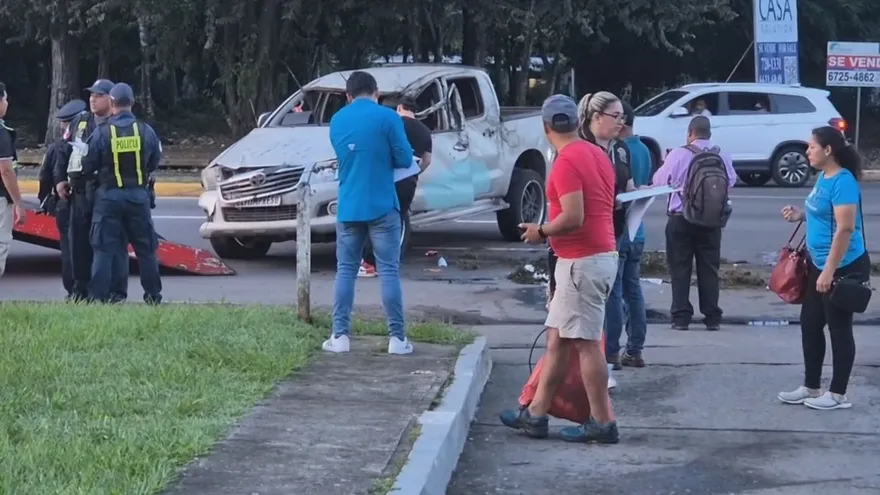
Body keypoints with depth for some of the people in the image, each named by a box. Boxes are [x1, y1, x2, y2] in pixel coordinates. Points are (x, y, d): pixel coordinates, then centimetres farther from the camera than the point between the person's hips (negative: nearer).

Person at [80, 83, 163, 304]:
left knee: (104, 250, 1)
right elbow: (154, 163, 7)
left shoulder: (101, 133, -10)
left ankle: (98, 296, -4)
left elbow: (88, 167, -5)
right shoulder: (146, 131, -3)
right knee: (146, 248, 12)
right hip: (138, 195, 2)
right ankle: (153, 296, 16)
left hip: (109, 196, -2)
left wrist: (91, 177, 18)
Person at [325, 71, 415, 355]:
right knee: (389, 271, -1)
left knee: (345, 271, 8)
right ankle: (397, 338, -2)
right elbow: (405, 159, -5)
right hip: (382, 207, -3)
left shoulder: (337, 121, 8)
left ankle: (340, 336, 4)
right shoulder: (387, 117, -7)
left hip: (348, 209, 3)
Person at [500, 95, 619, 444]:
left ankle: (603, 423, 1)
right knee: (557, 338, 13)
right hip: (601, 255, 10)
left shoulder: (567, 162, -17)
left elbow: (573, 218, -24)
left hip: (582, 261, -10)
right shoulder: (597, 155, 12)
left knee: (586, 343, -3)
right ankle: (536, 415, 17)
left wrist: (541, 232, -7)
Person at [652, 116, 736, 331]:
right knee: (709, 269, 9)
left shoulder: (678, 155, -11)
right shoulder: (723, 157, -3)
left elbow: (659, 180, -3)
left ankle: (681, 317, 1)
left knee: (680, 269, 4)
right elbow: (731, 181, 9)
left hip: (680, 219, -3)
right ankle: (712, 317, 8)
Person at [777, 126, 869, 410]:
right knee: (810, 324, 14)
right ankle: (811, 387, 25)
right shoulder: (823, 177, 8)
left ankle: (837, 395, 10)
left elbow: (845, 229, -25)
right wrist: (801, 215, 6)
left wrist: (830, 271, -26)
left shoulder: (843, 182, -21)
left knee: (839, 329, 0)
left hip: (843, 268, -10)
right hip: (819, 264, 10)